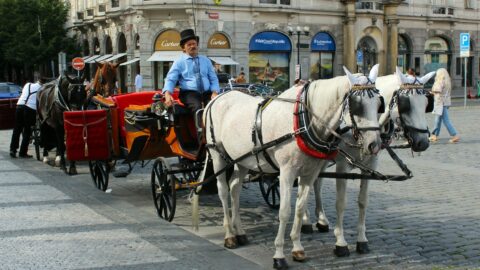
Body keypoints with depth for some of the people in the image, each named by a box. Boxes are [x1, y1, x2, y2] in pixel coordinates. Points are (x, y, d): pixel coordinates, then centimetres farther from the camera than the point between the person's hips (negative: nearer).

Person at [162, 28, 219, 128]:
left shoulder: (206, 60, 19)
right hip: (189, 93, -3)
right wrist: (167, 94, -20)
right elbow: (170, 80, 1)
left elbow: (213, 79, 17)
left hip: (207, 93, 3)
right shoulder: (179, 62, 10)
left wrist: (214, 92, -5)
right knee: (197, 106, -37)